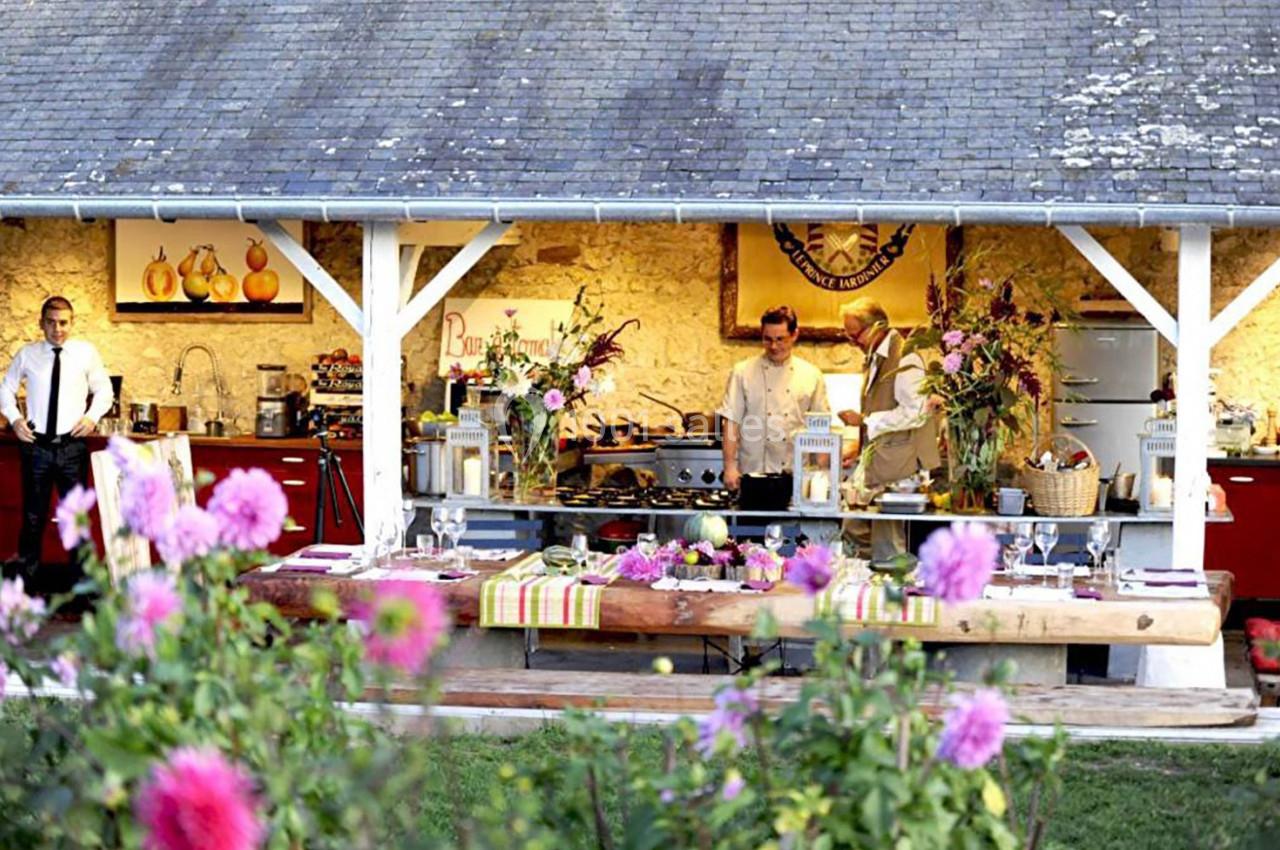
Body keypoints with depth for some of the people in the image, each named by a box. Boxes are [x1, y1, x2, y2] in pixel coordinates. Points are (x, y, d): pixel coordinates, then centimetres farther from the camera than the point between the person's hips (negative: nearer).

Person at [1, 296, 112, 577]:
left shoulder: (87, 353, -1)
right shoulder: (27, 354, 1)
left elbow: (103, 389, 10)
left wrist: (93, 416, -5)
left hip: (72, 446, 0)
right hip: (36, 446, 0)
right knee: (33, 511, 10)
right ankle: (26, 569, 22)